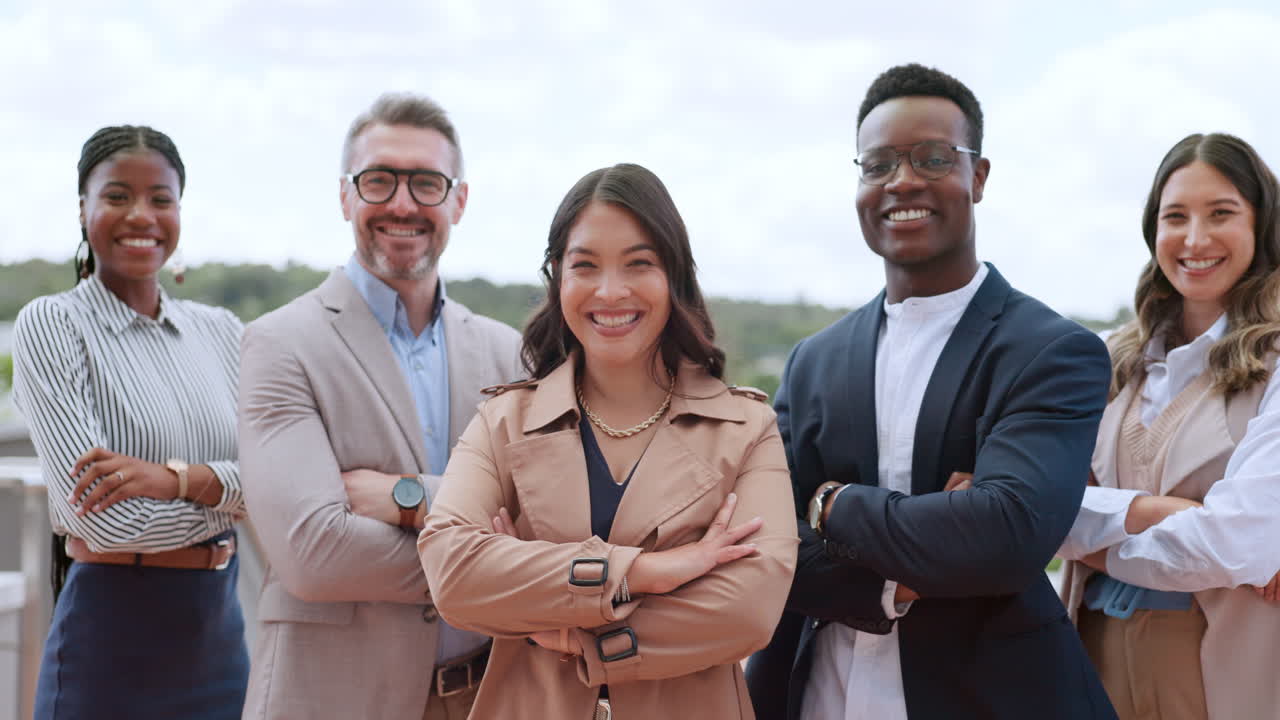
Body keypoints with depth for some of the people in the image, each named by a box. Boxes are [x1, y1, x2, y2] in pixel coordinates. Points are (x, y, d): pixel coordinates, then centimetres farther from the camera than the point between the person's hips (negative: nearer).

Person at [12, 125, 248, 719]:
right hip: (110, 632, -4)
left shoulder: (219, 331, 7)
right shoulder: (49, 324, -7)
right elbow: (104, 519, -16)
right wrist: (233, 491, -7)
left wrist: (182, 478, -20)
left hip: (219, 630, 4)